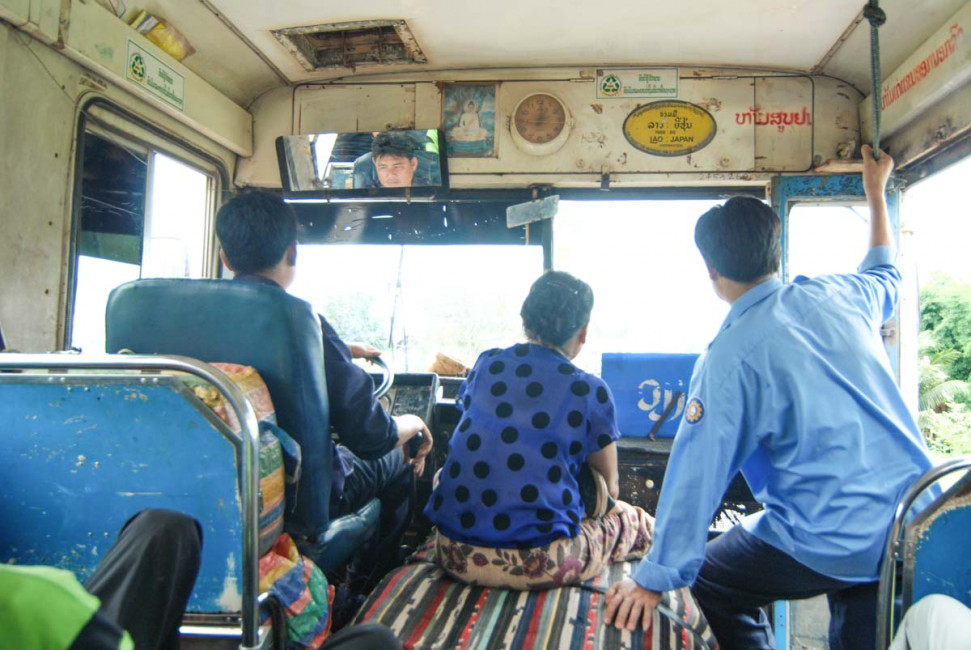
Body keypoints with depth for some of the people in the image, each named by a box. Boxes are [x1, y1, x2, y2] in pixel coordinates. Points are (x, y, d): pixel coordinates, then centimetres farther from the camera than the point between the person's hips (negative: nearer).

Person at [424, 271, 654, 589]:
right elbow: (608, 486, 9)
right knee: (642, 524, 18)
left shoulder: (486, 363, 8)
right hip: (538, 563, -3)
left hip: (454, 553, 4)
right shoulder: (590, 390, -4)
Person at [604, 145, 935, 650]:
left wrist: (655, 577, -5)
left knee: (713, 580, 16)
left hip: (832, 542, -7)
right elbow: (885, 275, 28)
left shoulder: (730, 357, -16)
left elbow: (697, 471, -15)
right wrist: (875, 193, 44)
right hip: (919, 518, 7)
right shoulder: (838, 296, 2)